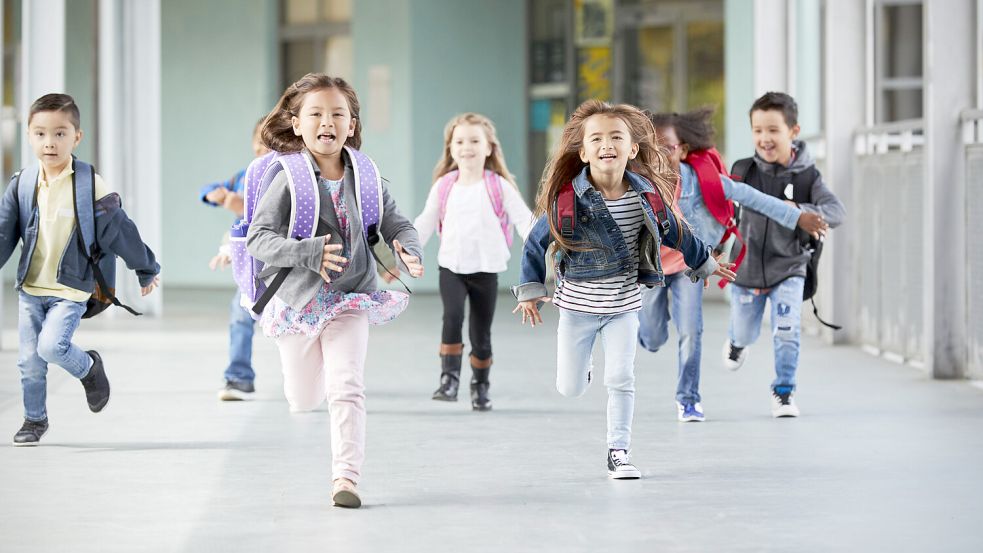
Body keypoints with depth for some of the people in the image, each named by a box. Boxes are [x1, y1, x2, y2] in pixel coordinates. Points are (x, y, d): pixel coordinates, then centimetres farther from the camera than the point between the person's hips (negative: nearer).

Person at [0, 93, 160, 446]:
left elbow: (120, 233, -2)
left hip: (71, 288, -4)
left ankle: (89, 367, 10)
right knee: (29, 359, 5)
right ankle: (34, 420, 25)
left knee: (51, 345, -21)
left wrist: (147, 270, 8)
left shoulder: (91, 186, -11)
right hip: (30, 287, 4)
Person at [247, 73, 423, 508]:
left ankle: (346, 476, -12)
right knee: (303, 401, 15)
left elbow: (397, 225, 3)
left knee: (346, 388, -16)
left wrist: (408, 251, -20)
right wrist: (309, 252, -35)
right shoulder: (289, 179, -15)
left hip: (352, 296, 1)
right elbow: (258, 239, -20)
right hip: (299, 299, 0)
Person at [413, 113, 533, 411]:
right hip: (451, 266, 1)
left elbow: (524, 220, -7)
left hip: (485, 270, -1)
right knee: (452, 316, -24)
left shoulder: (499, 187, -4)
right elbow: (425, 224, 8)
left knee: (481, 333, 6)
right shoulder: (443, 186, 2)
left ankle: (480, 386, 24)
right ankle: (449, 377, -17)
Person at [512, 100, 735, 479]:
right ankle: (580, 369, 42)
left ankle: (618, 453, 7)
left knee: (621, 380, -5)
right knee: (570, 389, 6)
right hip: (578, 305, -1)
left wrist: (705, 263, 21)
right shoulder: (566, 198, -19)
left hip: (623, 305, 1)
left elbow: (675, 232, 9)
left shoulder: (649, 195, -10)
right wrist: (531, 289, -5)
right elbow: (535, 243, -6)